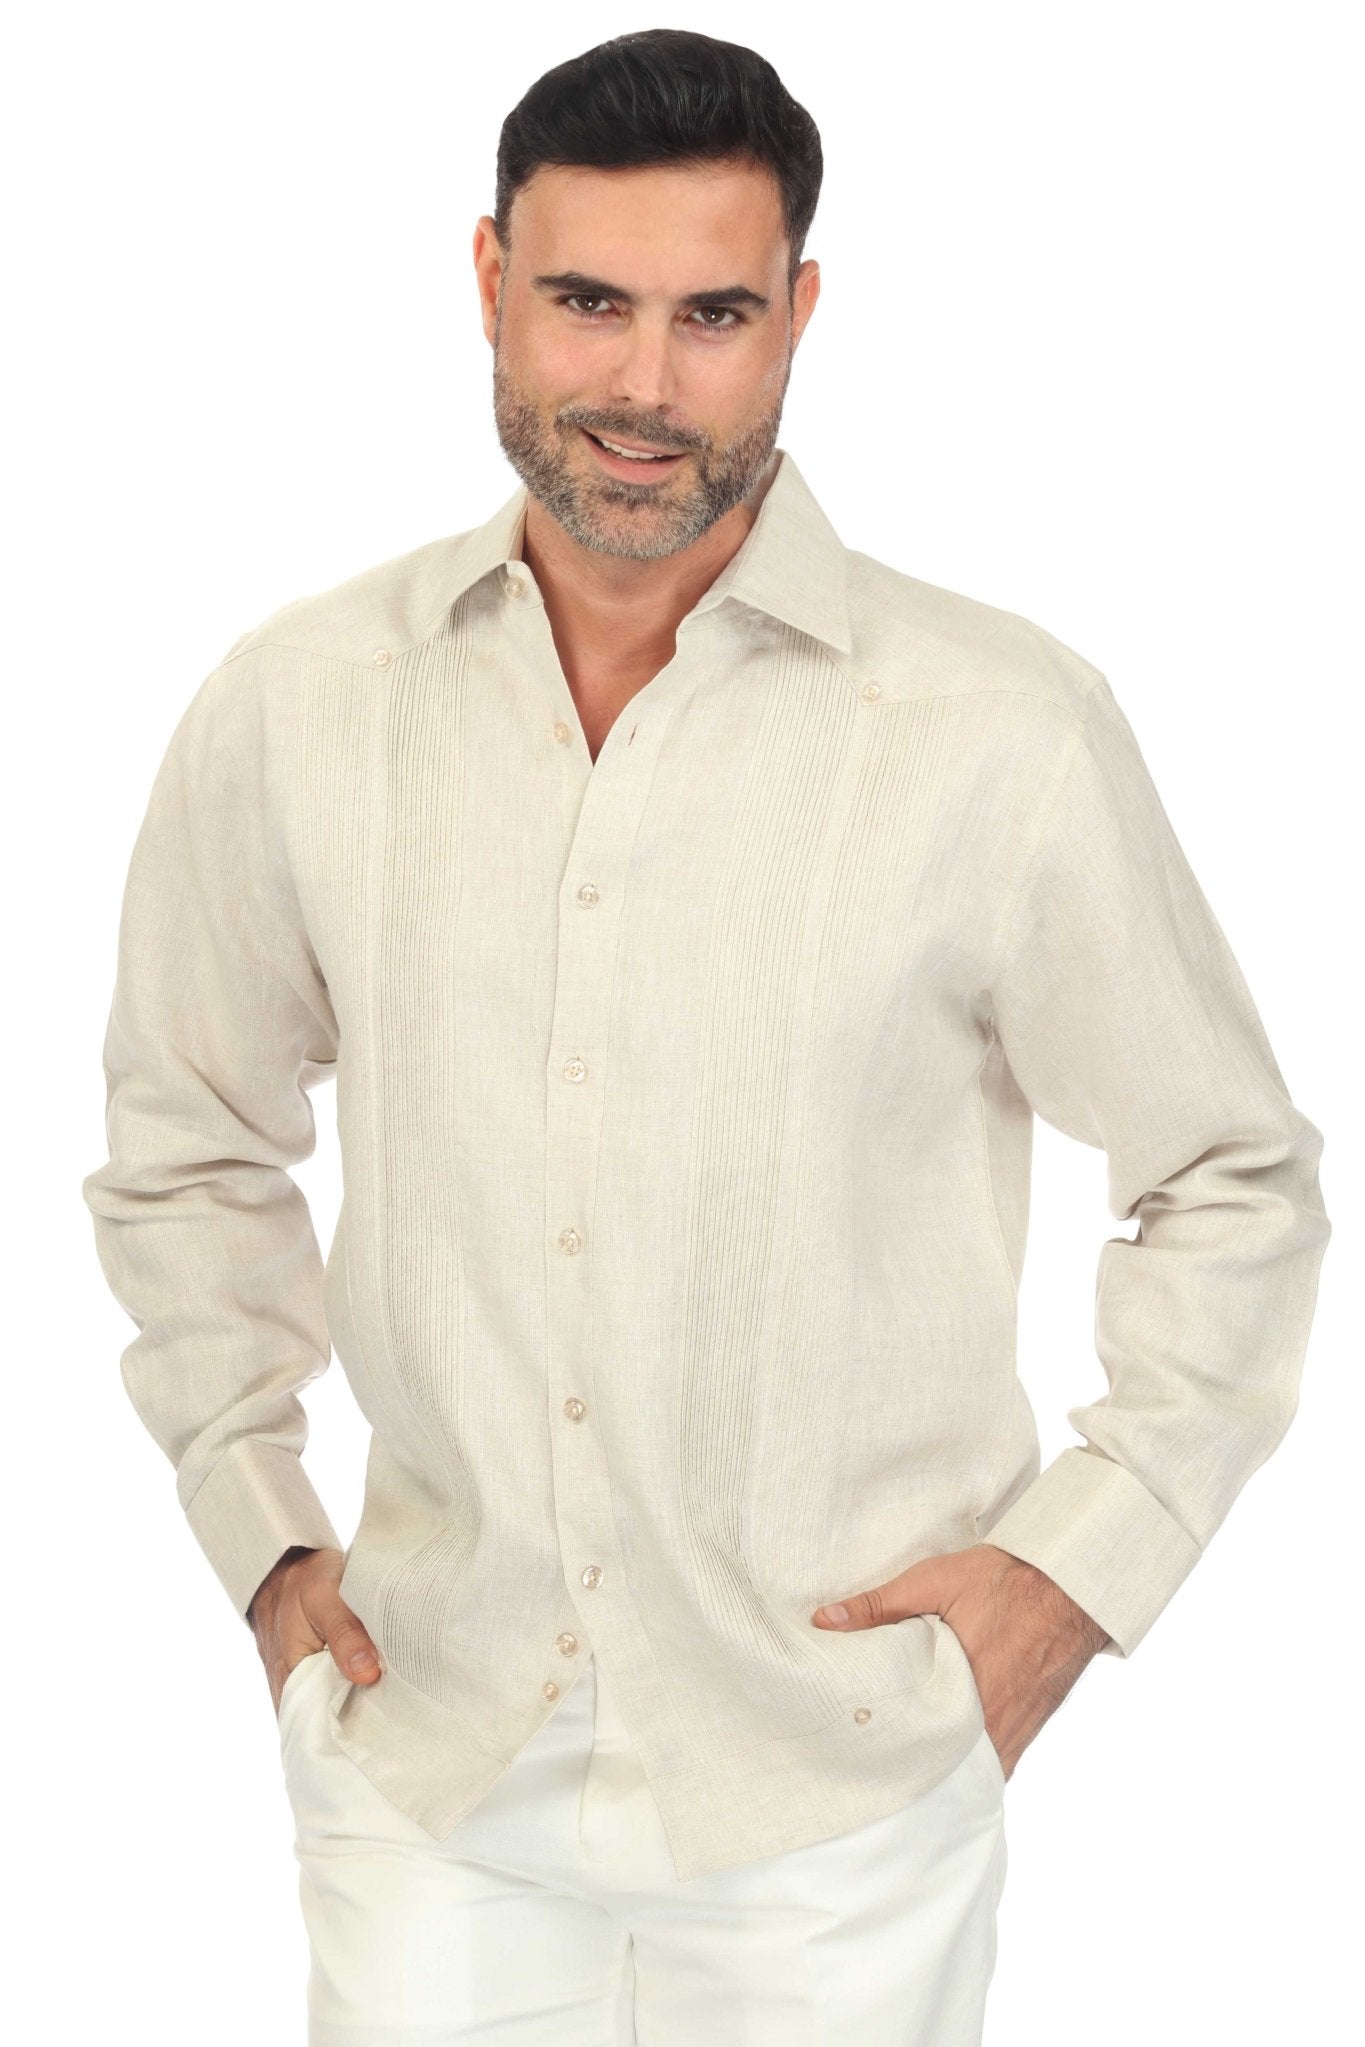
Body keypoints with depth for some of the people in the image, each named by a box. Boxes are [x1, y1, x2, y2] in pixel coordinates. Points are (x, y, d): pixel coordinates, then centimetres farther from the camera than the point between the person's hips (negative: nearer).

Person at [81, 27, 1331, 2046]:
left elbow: (1238, 1181, 1)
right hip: (426, 1750, 2)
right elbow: (186, 1144, 13)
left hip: (839, 1796, -2)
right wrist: (259, 1533, 7)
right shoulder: (296, 706, -2)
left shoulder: (999, 728, -11)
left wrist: (1086, 1557, -6)